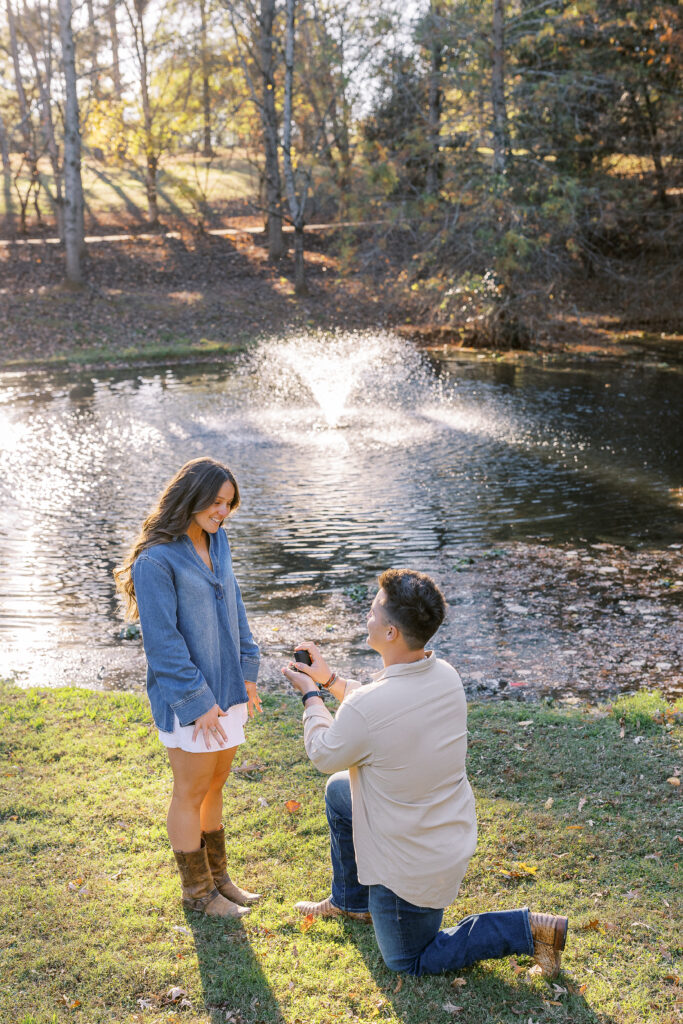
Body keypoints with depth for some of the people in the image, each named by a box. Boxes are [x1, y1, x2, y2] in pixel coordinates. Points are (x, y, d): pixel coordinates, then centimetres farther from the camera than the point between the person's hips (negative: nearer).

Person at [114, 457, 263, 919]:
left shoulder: (217, 543, 4)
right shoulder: (156, 559, -19)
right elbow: (162, 639, -19)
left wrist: (247, 673, 9)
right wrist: (198, 701, -18)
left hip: (226, 688, 7)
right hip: (187, 697, -7)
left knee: (215, 785, 19)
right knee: (192, 793, 8)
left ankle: (218, 877, 35)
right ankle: (197, 892, 25)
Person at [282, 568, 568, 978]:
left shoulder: (366, 707, -34)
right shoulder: (445, 676, -10)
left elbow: (325, 754, -11)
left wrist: (311, 696, 4)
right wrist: (329, 678, 12)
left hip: (412, 863, -8)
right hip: (451, 832, 8)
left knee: (409, 960, 17)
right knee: (339, 790, 23)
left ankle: (527, 929, 6)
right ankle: (351, 901, 39)